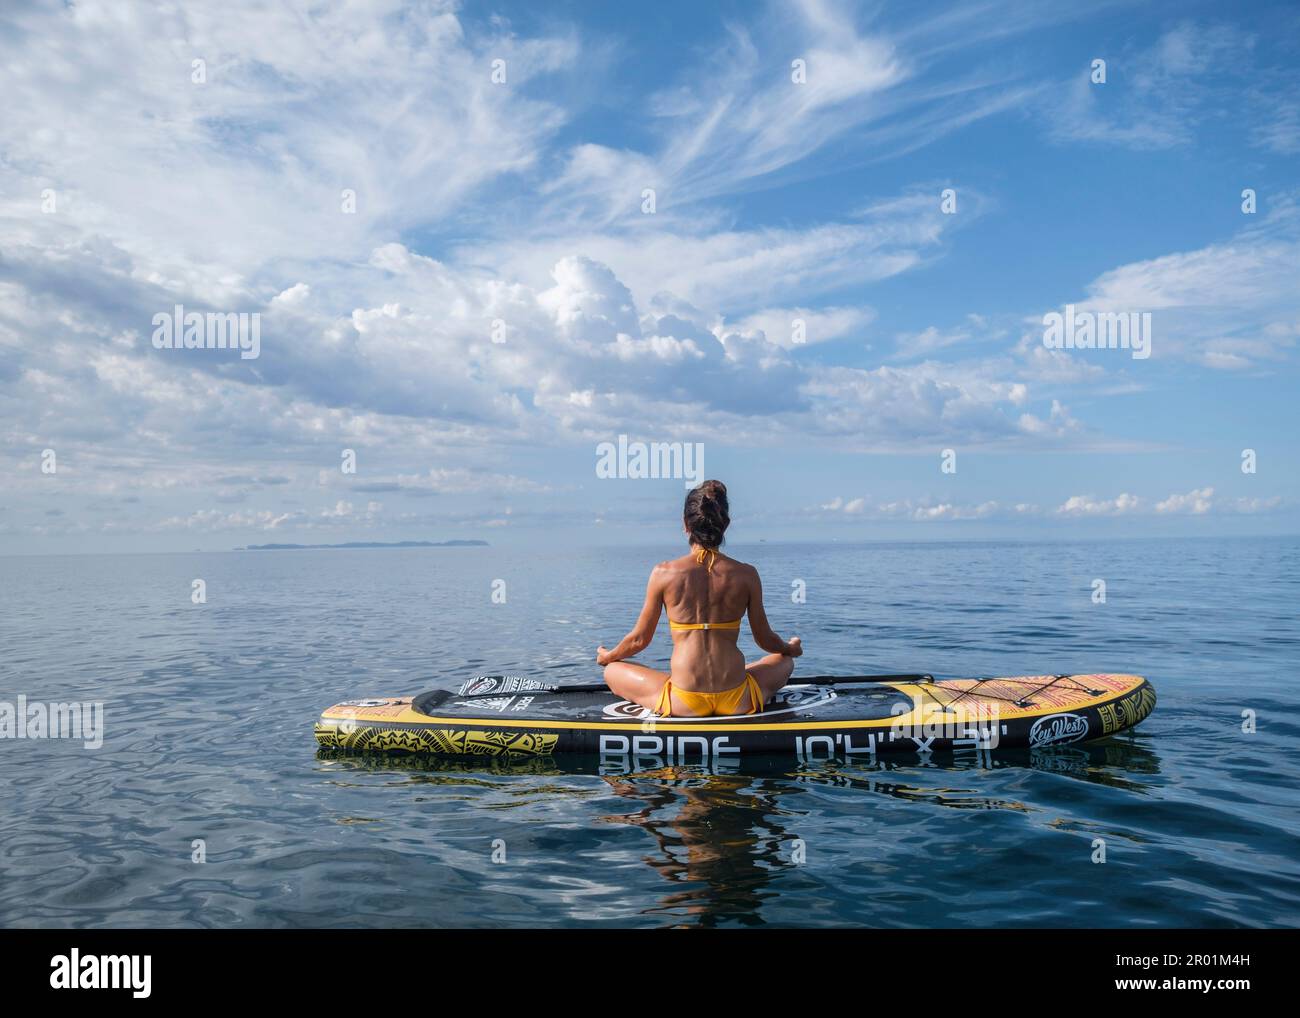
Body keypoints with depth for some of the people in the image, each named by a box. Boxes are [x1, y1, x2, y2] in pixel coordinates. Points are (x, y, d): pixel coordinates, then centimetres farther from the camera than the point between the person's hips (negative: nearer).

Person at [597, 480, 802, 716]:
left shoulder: (664, 573, -5)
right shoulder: (746, 574, -3)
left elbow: (640, 639, 4)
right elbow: (765, 639, 9)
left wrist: (607, 656, 26)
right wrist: (791, 649, 33)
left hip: (684, 704, -2)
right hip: (737, 703, 2)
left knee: (612, 672, 22)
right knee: (784, 662, 33)